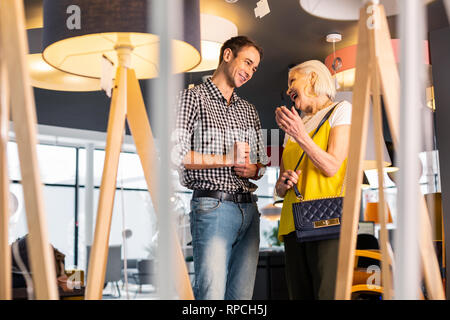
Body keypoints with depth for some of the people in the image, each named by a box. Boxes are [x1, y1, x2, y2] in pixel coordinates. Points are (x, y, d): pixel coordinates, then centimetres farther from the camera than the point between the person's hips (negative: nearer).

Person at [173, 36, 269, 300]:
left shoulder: (249, 110, 23)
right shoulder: (194, 97, 3)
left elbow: (262, 163, 25)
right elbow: (178, 154, -10)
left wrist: (252, 169, 2)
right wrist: (226, 159, -10)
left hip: (249, 209, 7)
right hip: (213, 206, -6)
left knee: (242, 294, 4)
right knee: (211, 293, -11)